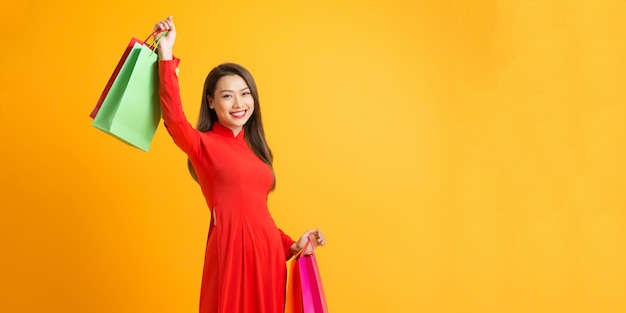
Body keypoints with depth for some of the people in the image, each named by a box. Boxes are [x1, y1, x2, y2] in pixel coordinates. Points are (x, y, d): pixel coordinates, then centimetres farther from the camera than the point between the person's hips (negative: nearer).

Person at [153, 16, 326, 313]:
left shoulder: (253, 147, 14)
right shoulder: (203, 144, -4)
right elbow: (174, 119, -26)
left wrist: (291, 245, 9)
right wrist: (166, 53, -28)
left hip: (268, 252, 6)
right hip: (232, 250, -6)